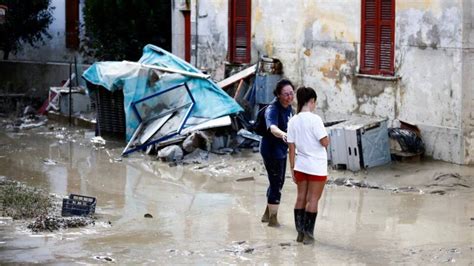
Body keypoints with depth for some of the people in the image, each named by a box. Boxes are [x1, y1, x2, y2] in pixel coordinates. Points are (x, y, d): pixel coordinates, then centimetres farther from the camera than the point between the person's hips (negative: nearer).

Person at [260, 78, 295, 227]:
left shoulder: (289, 108, 2)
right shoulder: (273, 109, -26)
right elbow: (272, 127, -45)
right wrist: (282, 134, -65)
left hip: (282, 150, 9)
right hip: (271, 150, -9)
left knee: (278, 183, 19)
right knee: (276, 183, -3)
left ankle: (267, 214, 35)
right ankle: (272, 219, 9)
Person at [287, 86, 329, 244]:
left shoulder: (293, 121, 1)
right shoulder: (314, 119, -16)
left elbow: (291, 147, 3)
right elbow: (325, 142, -17)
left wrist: (292, 168, 8)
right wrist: (326, 136, 6)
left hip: (300, 165, 5)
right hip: (317, 166, -5)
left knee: (301, 197, 13)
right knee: (313, 199, 3)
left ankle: (300, 232, 15)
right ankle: (308, 234, 5)